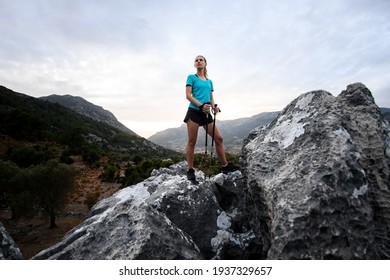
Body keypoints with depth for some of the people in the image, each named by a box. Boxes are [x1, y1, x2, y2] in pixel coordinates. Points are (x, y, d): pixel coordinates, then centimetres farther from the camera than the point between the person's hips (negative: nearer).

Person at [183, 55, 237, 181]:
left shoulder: (209, 81, 20)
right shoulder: (191, 77, 5)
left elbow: (211, 98, 19)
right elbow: (188, 95, -6)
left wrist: (214, 107, -4)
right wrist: (201, 105, -19)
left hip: (206, 113, 5)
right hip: (194, 111, -5)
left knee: (219, 138, 2)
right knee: (192, 141, -5)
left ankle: (225, 166, 13)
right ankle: (190, 170, 5)